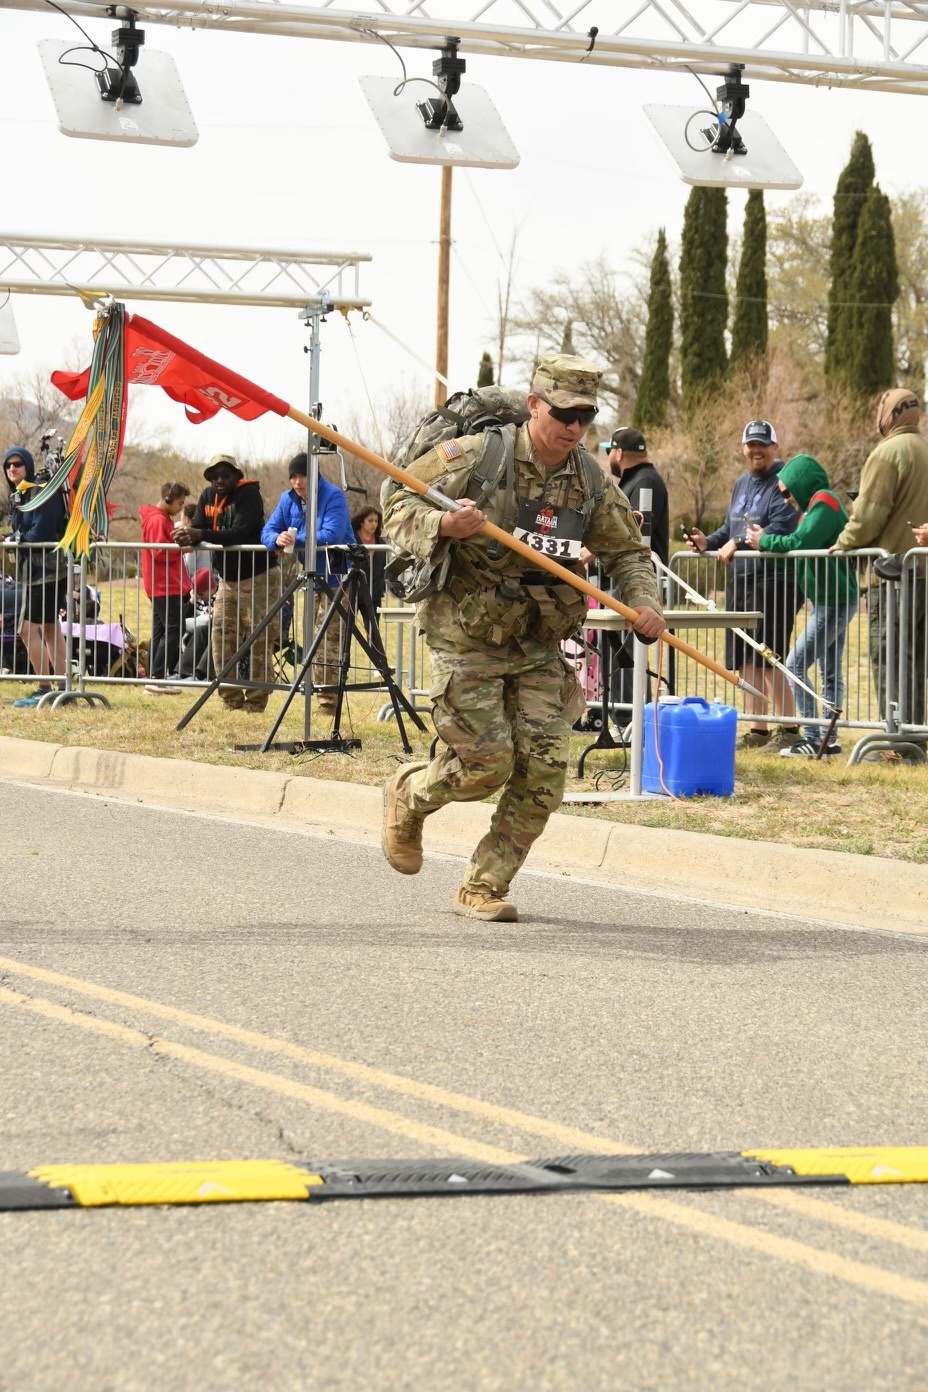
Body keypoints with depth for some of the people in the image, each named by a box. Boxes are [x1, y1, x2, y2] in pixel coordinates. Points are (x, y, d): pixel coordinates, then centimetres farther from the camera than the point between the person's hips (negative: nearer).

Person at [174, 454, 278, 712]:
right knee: (222, 636, 2)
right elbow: (198, 529, 1)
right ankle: (232, 698, 7)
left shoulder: (249, 494, -14)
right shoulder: (208, 497, 8)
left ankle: (256, 699, -3)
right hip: (227, 578, 7)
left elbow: (241, 533, -27)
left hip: (256, 577, -7)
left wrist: (201, 535, -34)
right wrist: (187, 536, -24)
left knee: (259, 640, -7)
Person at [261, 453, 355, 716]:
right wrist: (277, 539, -24)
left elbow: (331, 535, -26)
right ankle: (320, 693, 20)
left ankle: (328, 701, -14)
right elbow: (268, 530, 0)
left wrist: (296, 539, -27)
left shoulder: (333, 496, -16)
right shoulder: (288, 499, 5)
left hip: (336, 578, -8)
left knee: (328, 640, -13)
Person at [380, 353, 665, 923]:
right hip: (467, 639, -4)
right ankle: (409, 797, 26)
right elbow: (398, 501, -8)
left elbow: (627, 552, 15)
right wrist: (444, 525, -28)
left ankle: (484, 888, 7)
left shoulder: (593, 482, 2)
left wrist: (646, 603, -5)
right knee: (486, 764, -8)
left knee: (543, 769, -7)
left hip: (540, 646, 5)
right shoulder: (477, 457, -12)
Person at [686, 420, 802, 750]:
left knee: (768, 658, -11)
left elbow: (780, 532, -19)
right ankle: (757, 730, 17)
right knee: (747, 660, 11)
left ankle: (789, 730, -5)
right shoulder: (742, 483, 19)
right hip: (740, 581, 9)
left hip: (773, 582, -9)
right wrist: (709, 541, 9)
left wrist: (738, 544, -19)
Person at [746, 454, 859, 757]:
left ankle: (813, 739, -12)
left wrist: (764, 541, -10)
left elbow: (801, 542, -24)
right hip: (832, 602, 11)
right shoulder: (816, 504, 17)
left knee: (795, 665, -10)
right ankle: (830, 740, 15)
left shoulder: (823, 502, -14)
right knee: (830, 673, 12)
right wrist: (764, 542, -2)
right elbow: (801, 544, 12)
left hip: (833, 603, -11)